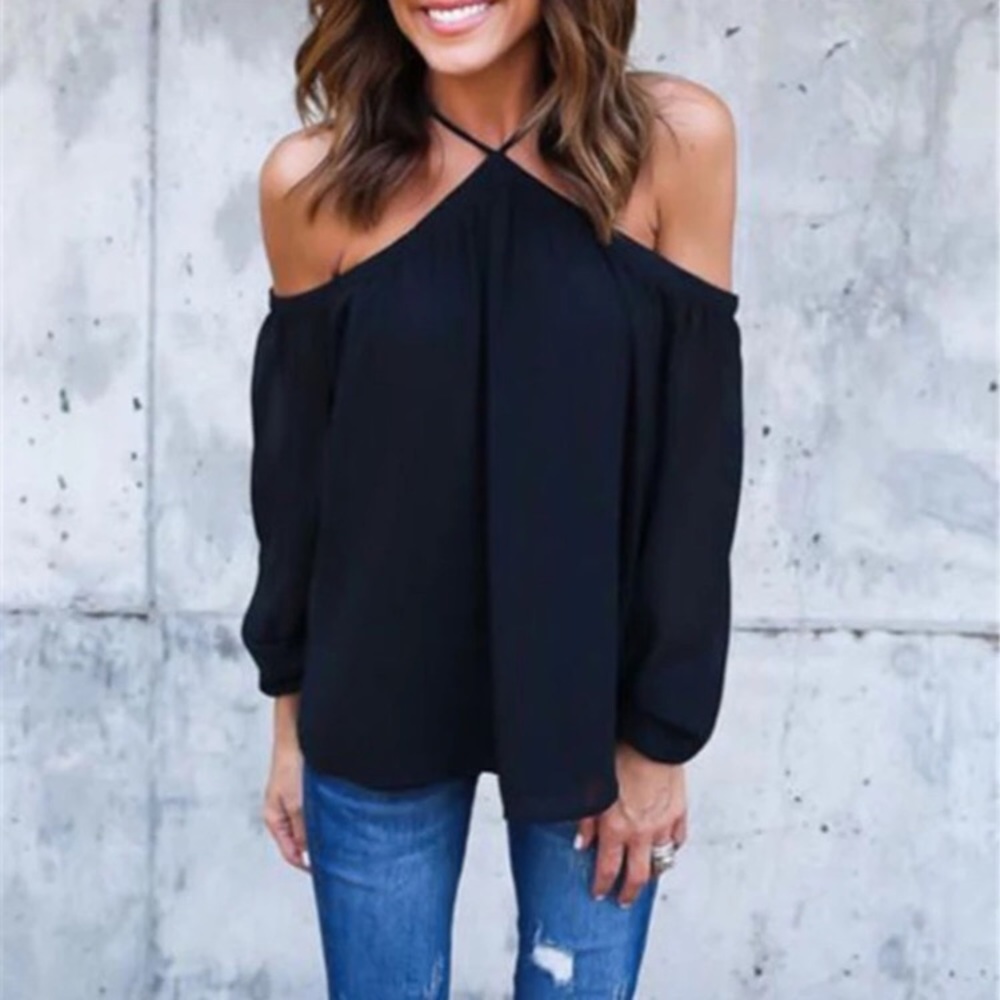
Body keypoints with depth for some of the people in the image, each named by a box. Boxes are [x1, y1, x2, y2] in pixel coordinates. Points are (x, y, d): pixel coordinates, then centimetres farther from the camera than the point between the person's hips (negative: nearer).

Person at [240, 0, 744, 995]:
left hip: (591, 707, 0)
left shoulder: (674, 141, -10)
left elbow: (698, 459, -7)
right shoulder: (313, 180, -8)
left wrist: (660, 732, -5)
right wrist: (290, 712, 7)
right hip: (371, 712, 1)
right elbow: (292, 465, 1)